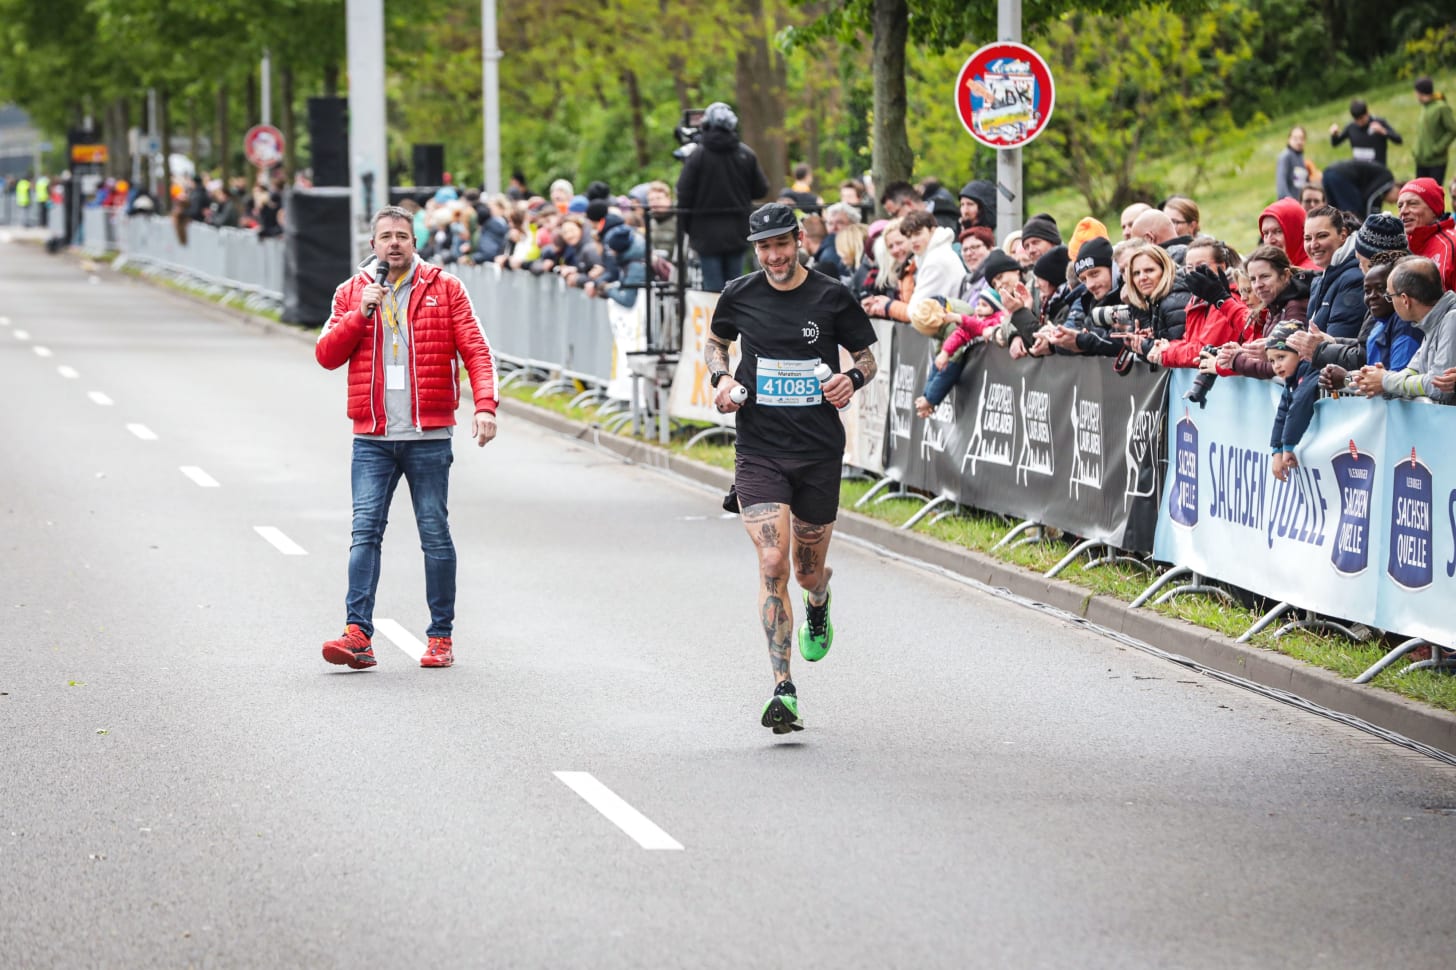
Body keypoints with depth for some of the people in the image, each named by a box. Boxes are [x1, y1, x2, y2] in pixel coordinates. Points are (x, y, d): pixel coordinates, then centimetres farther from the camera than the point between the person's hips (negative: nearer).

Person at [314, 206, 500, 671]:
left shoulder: (444, 289, 5)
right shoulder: (351, 293, 10)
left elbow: (476, 350, 0)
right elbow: (327, 355, 4)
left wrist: (485, 405, -14)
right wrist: (360, 313, -9)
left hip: (428, 436, -1)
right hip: (372, 439, 1)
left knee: (435, 533, 3)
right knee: (365, 530, -9)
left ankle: (441, 636, 10)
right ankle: (358, 634, -14)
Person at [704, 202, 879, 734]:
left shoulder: (831, 296, -2)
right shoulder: (739, 296, 1)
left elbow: (867, 356, 10)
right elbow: (716, 342, 21)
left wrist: (853, 379, -12)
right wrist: (721, 378, 0)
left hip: (820, 451, 0)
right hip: (759, 450, 0)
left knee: (809, 570, 12)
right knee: (773, 563, -16)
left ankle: (818, 608, 52)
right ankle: (783, 690, -15)